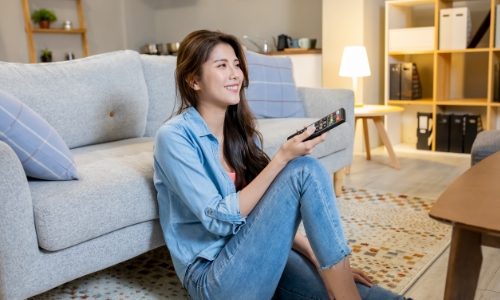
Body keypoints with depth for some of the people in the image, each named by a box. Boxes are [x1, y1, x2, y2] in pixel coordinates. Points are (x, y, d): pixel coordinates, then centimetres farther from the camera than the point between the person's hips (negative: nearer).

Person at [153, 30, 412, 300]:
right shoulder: (174, 136, -12)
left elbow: (266, 212, 10)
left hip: (258, 258, 5)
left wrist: (320, 258, -1)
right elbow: (220, 219, -19)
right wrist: (282, 159, -23)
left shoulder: (242, 130, 9)